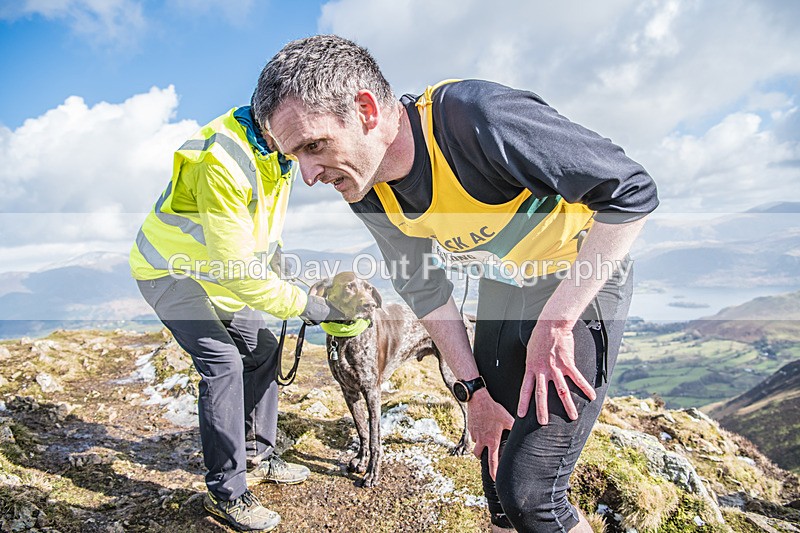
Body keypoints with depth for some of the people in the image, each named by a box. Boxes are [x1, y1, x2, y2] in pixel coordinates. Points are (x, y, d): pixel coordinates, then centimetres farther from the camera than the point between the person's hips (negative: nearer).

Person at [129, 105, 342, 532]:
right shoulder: (221, 162, -35)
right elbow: (237, 267, -35)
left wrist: (271, 249, 3)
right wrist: (304, 305, -29)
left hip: (217, 271, 9)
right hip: (171, 269, -8)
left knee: (262, 350, 6)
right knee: (222, 362, -19)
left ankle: (258, 455, 23)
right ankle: (226, 493, -5)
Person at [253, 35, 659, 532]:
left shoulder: (477, 117, -33)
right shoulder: (369, 195, -10)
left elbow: (633, 191, -26)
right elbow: (425, 290, 2)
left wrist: (554, 324, -24)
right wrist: (475, 389, -1)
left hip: (581, 283, -6)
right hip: (502, 287, 6)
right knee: (495, 463, 14)